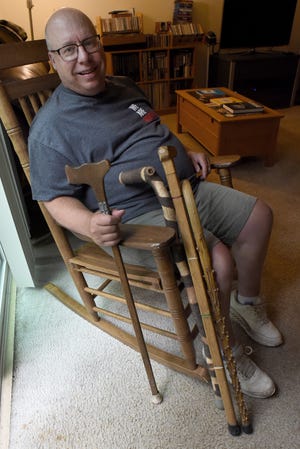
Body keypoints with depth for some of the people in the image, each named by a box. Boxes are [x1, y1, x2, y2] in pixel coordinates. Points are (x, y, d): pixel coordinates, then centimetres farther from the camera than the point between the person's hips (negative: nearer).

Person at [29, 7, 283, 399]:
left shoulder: (124, 87, 15)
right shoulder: (51, 128, -9)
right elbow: (56, 199, -12)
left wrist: (187, 153, 12)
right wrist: (89, 224, -32)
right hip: (137, 214, -8)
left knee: (259, 215, 7)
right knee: (217, 260, -27)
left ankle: (247, 301, 27)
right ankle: (225, 352, 2)